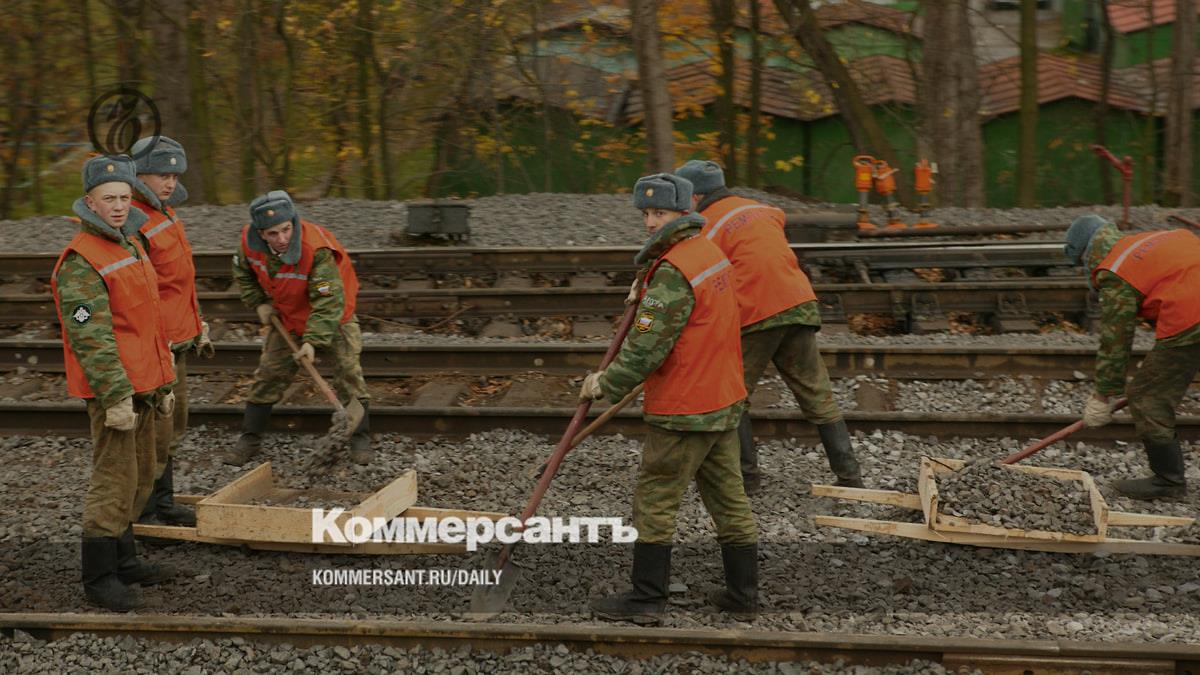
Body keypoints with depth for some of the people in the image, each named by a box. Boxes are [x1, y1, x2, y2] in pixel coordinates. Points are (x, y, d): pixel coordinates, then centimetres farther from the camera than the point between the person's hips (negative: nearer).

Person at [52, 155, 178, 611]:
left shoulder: (133, 246, 15)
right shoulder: (81, 261, -15)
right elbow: (90, 336, -21)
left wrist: (162, 384, 22)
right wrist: (116, 397, -25)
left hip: (141, 386, 9)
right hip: (112, 390, -9)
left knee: (140, 477, 16)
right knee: (115, 479, -6)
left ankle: (123, 560, 29)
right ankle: (99, 577, 2)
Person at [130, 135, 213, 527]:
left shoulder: (166, 215, 15)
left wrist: (198, 326, 24)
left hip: (177, 343, 10)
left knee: (174, 427, 17)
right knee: (155, 432, -4)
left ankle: (163, 503, 28)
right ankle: (142, 512, 7)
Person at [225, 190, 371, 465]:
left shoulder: (317, 248, -39)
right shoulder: (250, 241, -22)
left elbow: (329, 301, -36)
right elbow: (243, 273, 3)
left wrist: (314, 340, -42)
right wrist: (258, 302, -5)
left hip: (332, 313, -4)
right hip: (286, 314, 4)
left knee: (348, 370, -6)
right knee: (269, 373, 5)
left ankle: (360, 437, 9)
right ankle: (250, 439, 16)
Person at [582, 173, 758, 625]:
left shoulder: (673, 272, -20)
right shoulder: (712, 253, 10)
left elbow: (647, 346, -21)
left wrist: (605, 384, -9)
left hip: (684, 412, -9)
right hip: (724, 402, 9)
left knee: (655, 501, 1)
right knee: (728, 498, 14)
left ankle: (646, 600, 7)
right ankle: (743, 594, 20)